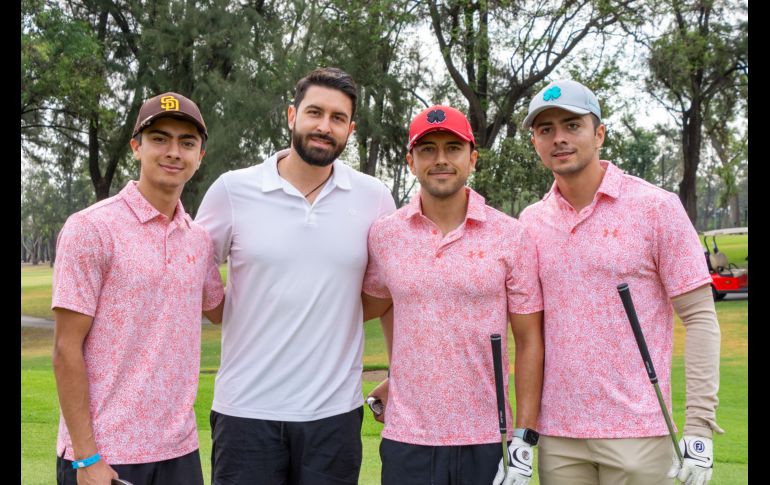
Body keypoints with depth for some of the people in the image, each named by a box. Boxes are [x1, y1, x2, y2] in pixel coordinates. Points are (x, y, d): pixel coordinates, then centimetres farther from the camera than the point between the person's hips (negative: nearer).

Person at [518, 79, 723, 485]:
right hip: (556, 436, 3)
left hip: (636, 432, -3)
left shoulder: (656, 208, -4)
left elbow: (700, 318, -5)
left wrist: (700, 426, -11)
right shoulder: (530, 223, 6)